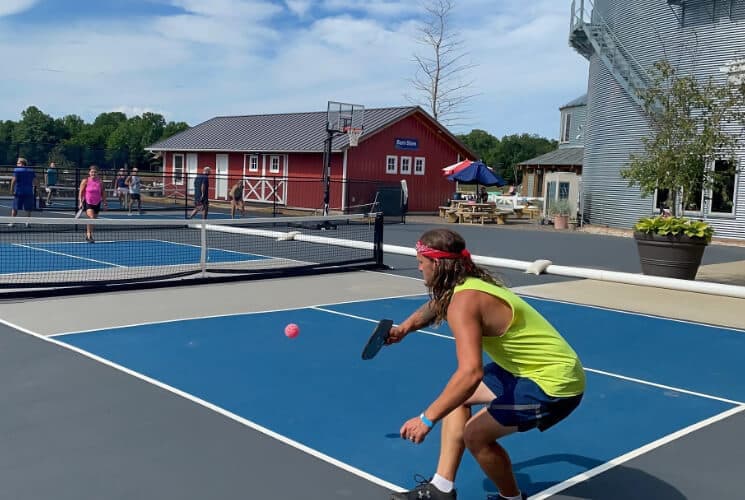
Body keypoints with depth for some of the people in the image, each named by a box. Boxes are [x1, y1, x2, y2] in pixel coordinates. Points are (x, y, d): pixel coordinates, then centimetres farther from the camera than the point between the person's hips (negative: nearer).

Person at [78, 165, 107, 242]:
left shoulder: (100, 182, 3)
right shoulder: (85, 181, -5)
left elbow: (103, 193, 10)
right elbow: (81, 192, -3)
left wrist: (104, 202, 7)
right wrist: (81, 202, -11)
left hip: (97, 203, 4)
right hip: (87, 202, -4)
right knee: (91, 217, -23)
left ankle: (87, 235, 25)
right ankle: (89, 235, -18)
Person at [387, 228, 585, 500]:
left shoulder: (464, 302, -27)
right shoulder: (468, 284, 2)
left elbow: (470, 374, -39)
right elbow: (434, 307, 27)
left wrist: (427, 418, -33)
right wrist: (405, 327, 13)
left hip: (554, 381, -10)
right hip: (549, 368, 10)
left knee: (475, 434, -14)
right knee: (457, 396, 14)